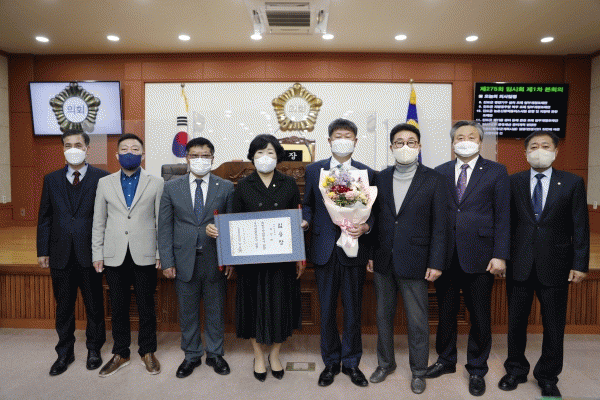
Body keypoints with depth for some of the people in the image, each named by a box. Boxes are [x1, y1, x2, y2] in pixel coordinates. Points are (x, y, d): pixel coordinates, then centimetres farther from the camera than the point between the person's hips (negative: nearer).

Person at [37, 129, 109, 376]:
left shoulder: (102, 178, -3)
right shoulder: (51, 179, 8)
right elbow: (44, 217, 10)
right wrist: (42, 251, 6)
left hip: (90, 254, -3)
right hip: (61, 255, 3)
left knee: (94, 305, 10)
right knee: (63, 307, 14)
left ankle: (94, 349, 29)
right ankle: (65, 353, 31)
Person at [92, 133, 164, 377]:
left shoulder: (156, 183, 3)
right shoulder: (105, 183, 8)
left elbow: (161, 220, 1)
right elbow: (99, 222, 8)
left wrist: (162, 253, -3)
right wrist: (97, 254, 4)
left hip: (145, 255, -2)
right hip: (114, 256, 2)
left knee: (146, 307, 8)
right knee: (118, 307, 11)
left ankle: (148, 352, 25)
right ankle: (120, 354, 28)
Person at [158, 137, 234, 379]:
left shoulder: (226, 188, 1)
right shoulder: (171, 187, 3)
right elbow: (164, 227, 3)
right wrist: (166, 261, -2)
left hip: (215, 261, 0)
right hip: (184, 261, 1)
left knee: (215, 311, 12)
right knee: (187, 311, 14)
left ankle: (215, 354, 32)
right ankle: (191, 356, 34)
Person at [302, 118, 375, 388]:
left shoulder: (367, 173, 4)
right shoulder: (314, 170, 7)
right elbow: (308, 205, 11)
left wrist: (365, 227, -16)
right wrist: (304, 221, -9)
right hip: (325, 249, 1)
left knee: (353, 310, 11)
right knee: (327, 310, 11)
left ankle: (351, 362, 31)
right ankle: (331, 362, 31)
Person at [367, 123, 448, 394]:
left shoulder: (434, 180, -3)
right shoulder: (380, 178, 6)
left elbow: (440, 225, -5)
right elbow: (374, 218, 8)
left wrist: (436, 263, -9)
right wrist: (370, 254, 5)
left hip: (414, 262, -3)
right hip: (383, 262, 4)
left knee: (417, 321, 8)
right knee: (384, 315, 17)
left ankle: (418, 371, 30)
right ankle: (385, 363, 37)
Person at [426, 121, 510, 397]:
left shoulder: (496, 172, 1)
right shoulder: (440, 173, 7)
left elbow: (503, 217, -2)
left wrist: (500, 255, -9)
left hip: (479, 257, -2)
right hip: (445, 256, 2)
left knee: (480, 317, 11)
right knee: (446, 312, 15)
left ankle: (477, 369, 31)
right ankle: (446, 360, 36)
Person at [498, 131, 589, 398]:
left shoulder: (573, 183, 2)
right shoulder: (513, 182, 3)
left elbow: (580, 227, 1)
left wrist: (580, 264, -4)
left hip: (555, 265, 0)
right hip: (519, 264, 1)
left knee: (553, 325, 10)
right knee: (516, 322, 12)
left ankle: (548, 378, 30)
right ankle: (515, 371, 31)